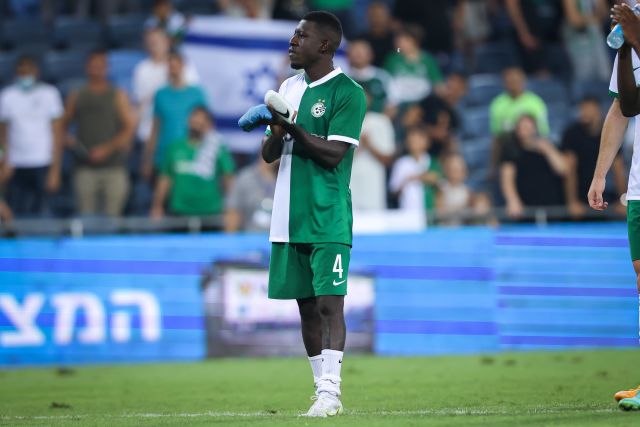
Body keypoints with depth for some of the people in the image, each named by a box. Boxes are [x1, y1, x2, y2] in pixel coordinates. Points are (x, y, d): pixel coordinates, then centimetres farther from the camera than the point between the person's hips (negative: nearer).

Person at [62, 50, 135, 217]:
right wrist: (68, 141, -3)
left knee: (113, 214, -6)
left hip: (113, 166, -1)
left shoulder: (118, 96, 7)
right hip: (85, 168, 1)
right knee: (86, 215, -6)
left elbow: (129, 128, 0)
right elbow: (63, 126, 19)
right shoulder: (77, 97, 14)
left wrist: (107, 149, -11)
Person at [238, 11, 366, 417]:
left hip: (328, 220, -7)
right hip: (289, 218, 7)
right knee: (307, 306, 8)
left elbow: (333, 154, -15)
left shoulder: (347, 92, -7)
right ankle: (322, 392, 12)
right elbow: (269, 154, 13)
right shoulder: (289, 87, 14)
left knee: (329, 303, -11)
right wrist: (275, 132, -8)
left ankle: (330, 391, -13)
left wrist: (292, 127, -24)